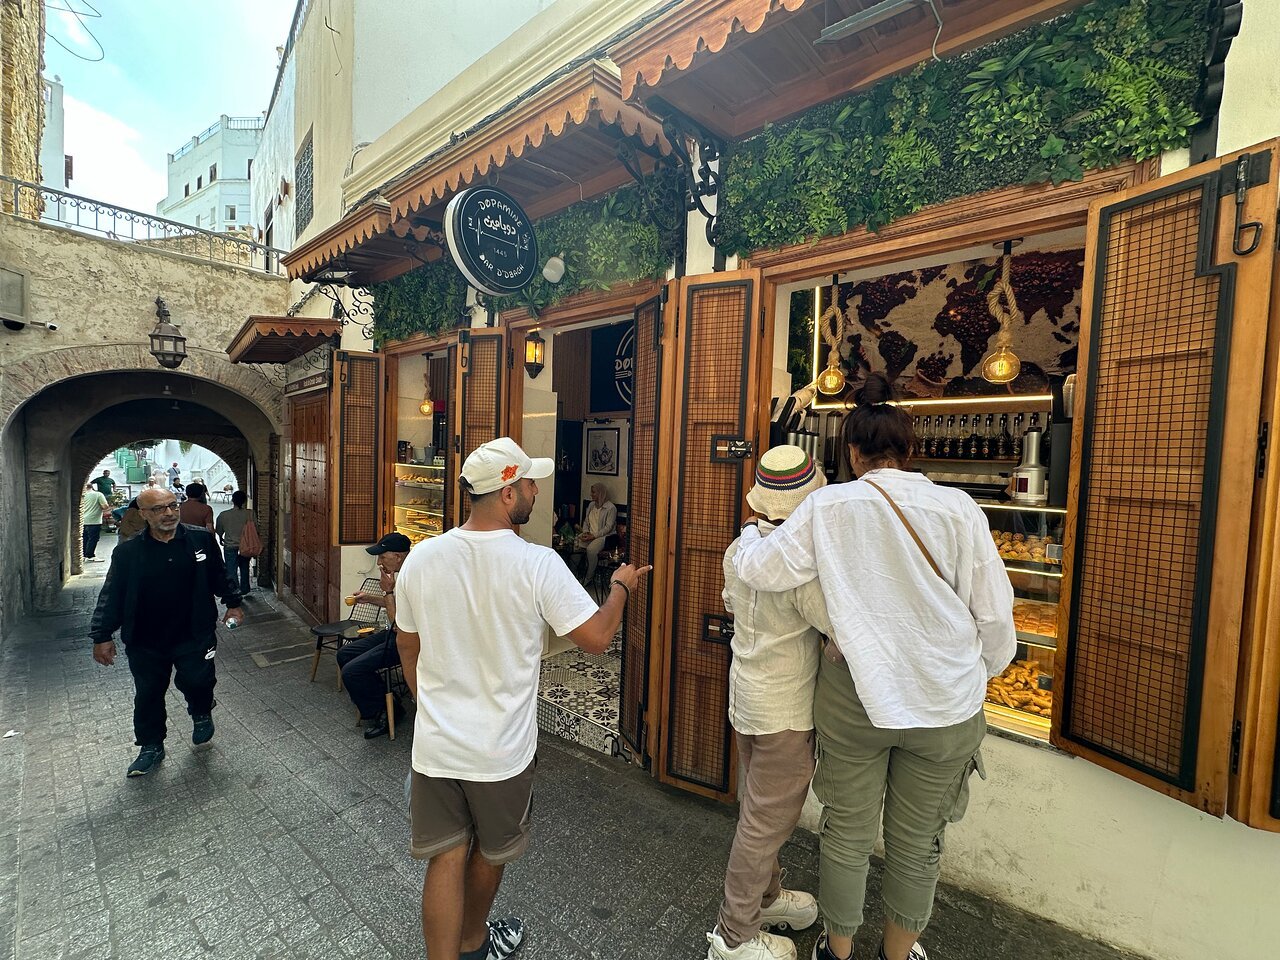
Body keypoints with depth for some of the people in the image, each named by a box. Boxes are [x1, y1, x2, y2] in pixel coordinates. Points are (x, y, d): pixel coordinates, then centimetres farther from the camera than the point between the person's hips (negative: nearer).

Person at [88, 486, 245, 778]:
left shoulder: (201, 539, -5)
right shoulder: (127, 552, -6)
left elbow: (220, 576, 7)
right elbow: (111, 596, 0)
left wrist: (233, 604, 10)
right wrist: (102, 636, -2)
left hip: (194, 635, -1)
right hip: (145, 641, 2)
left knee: (197, 680, -12)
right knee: (148, 695, 12)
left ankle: (201, 714, 23)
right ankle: (151, 746, 34)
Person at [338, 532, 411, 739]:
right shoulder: (400, 574, 5)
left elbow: (398, 624, -26)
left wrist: (388, 591, -20)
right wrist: (369, 598, 12)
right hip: (392, 634, 11)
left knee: (352, 672, -16)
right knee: (344, 654, 14)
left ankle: (381, 714, 8)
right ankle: (378, 705, 19)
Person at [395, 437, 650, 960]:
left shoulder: (421, 558, -9)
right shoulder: (536, 564, -23)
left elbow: (407, 645, 4)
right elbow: (597, 637, -18)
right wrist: (621, 585, 1)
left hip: (435, 742, 2)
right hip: (501, 749, -2)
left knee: (445, 859, 17)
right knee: (489, 853, 25)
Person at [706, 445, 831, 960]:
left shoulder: (739, 547, -3)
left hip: (745, 694, 8)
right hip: (785, 709, -8)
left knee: (758, 807, 26)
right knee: (767, 821, 11)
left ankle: (765, 895, 47)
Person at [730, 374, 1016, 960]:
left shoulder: (829, 506, -11)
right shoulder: (957, 509, -8)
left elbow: (757, 569, -9)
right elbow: (995, 615, -2)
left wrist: (750, 531, 12)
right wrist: (980, 675, 16)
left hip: (854, 694, -1)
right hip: (946, 704, 1)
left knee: (846, 833, 20)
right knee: (917, 844, 22)